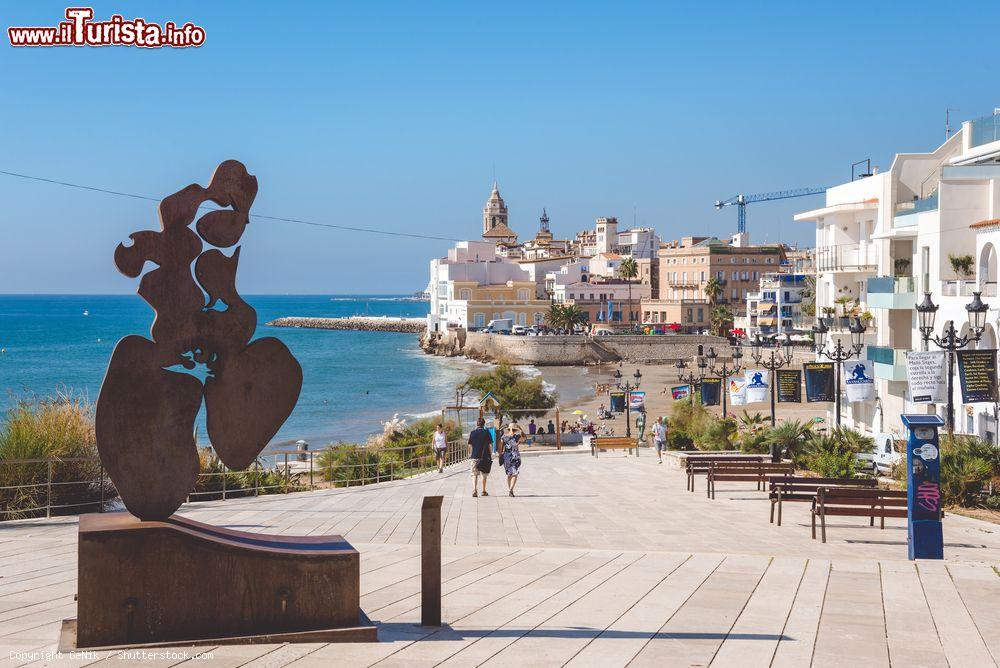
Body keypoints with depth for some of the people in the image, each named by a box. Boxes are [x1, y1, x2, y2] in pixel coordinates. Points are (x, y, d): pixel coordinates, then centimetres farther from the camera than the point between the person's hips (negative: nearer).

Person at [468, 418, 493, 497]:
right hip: (485, 457, 0)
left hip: (475, 456, 0)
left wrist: (469, 454, 15)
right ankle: (484, 491, 20)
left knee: (474, 474, -1)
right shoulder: (486, 433, -2)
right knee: (484, 475, 14)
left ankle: (474, 490, -20)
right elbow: (490, 445, -2)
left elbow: (470, 445, 3)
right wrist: (491, 455, 8)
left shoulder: (473, 433, 1)